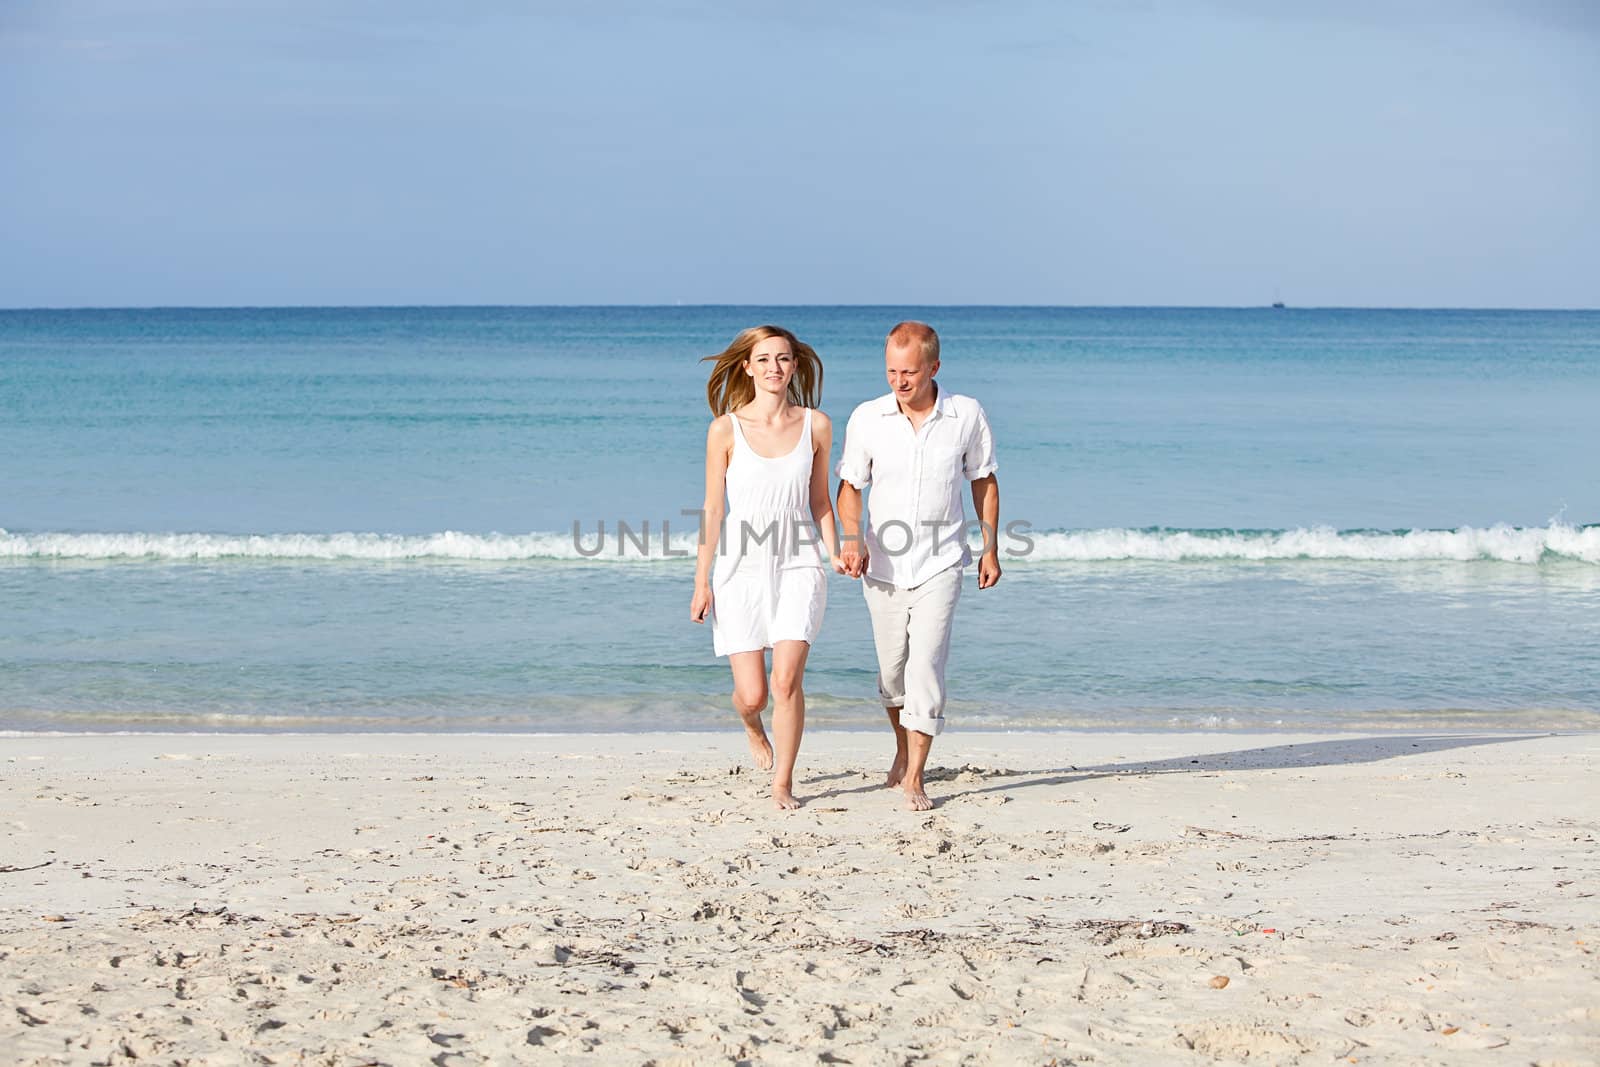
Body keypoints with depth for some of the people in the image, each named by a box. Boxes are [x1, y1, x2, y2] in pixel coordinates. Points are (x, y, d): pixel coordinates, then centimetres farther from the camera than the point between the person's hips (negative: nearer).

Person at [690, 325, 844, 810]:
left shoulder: (816, 425, 2)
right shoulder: (725, 430, -3)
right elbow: (713, 509, 1)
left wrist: (835, 553, 0)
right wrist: (701, 581, 1)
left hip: (797, 568, 1)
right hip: (741, 569, 0)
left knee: (786, 681, -14)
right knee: (752, 693, 0)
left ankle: (783, 783, 2)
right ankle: (752, 727, 38)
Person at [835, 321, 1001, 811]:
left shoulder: (967, 416, -7)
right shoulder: (866, 418, -7)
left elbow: (984, 481, 6)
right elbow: (850, 485, 2)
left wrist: (991, 548, 7)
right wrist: (851, 539, -15)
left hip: (939, 565, -2)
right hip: (883, 565, 2)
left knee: (926, 666, -13)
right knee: (892, 669, 13)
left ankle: (914, 778, -7)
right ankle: (903, 749, 39)